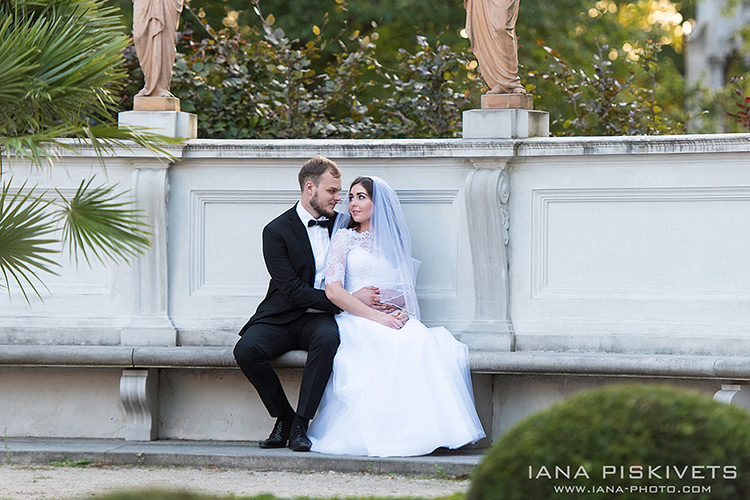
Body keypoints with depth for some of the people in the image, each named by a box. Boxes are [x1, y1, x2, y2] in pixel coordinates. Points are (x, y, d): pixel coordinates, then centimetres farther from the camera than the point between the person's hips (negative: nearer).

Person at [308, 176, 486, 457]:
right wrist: (377, 317, -16)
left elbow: (408, 293, 20)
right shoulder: (345, 238, 8)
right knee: (401, 344, -36)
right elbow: (333, 291, -5)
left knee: (423, 339, -32)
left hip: (394, 321, 4)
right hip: (356, 323, -4)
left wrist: (403, 311, -6)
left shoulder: (394, 242, 21)